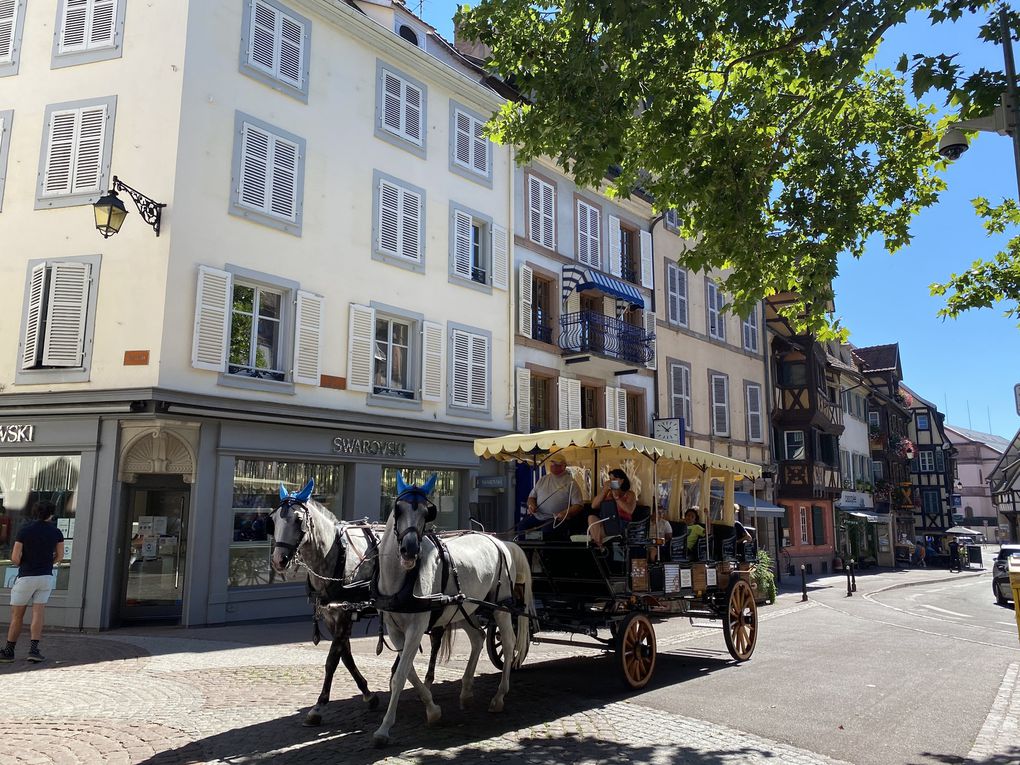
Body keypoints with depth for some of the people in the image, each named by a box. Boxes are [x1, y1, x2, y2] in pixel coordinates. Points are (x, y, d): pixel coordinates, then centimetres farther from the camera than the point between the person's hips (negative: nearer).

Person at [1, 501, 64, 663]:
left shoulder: (24, 531, -8)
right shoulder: (56, 532, 1)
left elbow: (15, 558, -10)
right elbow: (60, 556, 8)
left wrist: (20, 564, 12)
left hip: (26, 578, -2)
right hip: (46, 577, 2)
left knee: (17, 615, 8)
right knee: (38, 614, 1)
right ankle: (34, 649, -11)